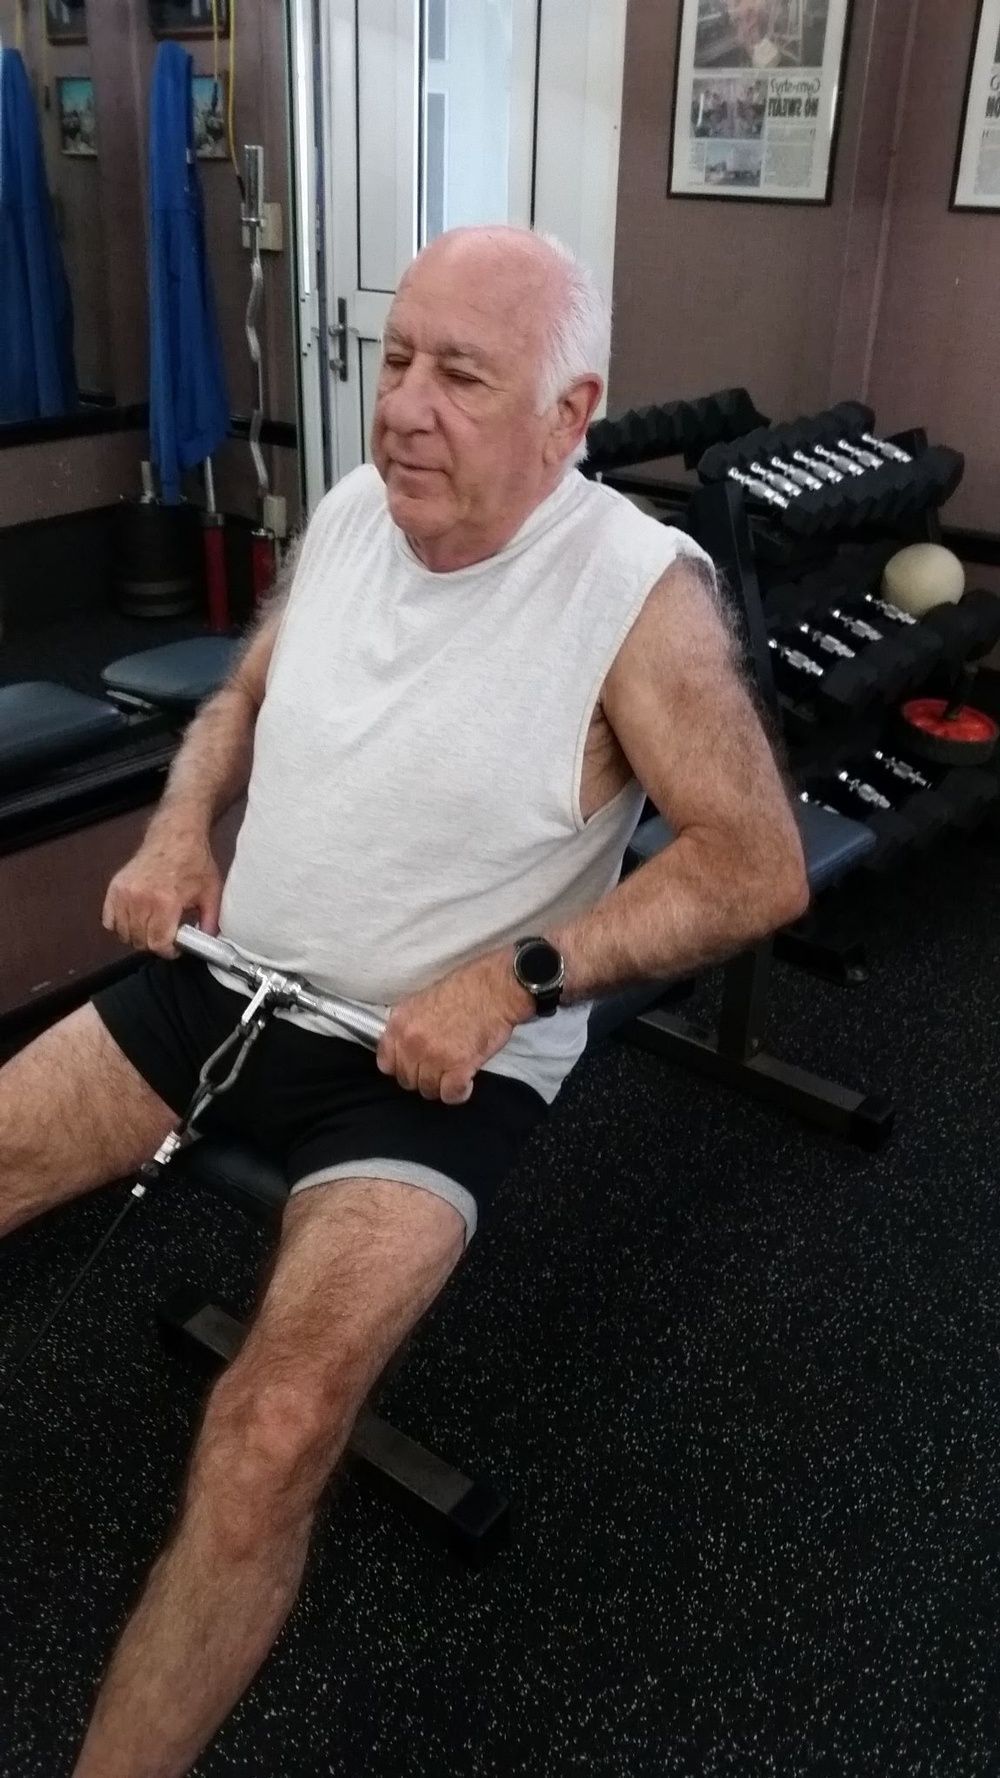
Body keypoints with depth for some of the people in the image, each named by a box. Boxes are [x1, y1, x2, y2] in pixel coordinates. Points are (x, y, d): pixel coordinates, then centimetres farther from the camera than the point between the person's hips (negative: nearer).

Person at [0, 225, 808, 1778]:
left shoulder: (641, 592, -16)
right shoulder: (350, 511, 2)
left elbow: (761, 866, -15)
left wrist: (512, 980, -22)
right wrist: (179, 824, -2)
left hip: (438, 1056, -6)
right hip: (231, 977, 7)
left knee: (273, 1436, -26)